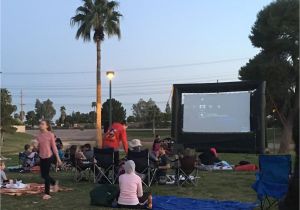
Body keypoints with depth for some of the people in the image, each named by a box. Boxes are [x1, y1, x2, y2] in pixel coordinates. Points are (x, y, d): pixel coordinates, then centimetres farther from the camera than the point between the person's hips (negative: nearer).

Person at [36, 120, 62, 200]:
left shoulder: (50, 134, -9)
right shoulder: (39, 135, 5)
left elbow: (54, 147, -5)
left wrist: (58, 158, -5)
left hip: (48, 156, -6)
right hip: (42, 157, 6)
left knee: (46, 174, -3)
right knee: (43, 175, 11)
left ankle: (47, 193, 9)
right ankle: (54, 183, 38)